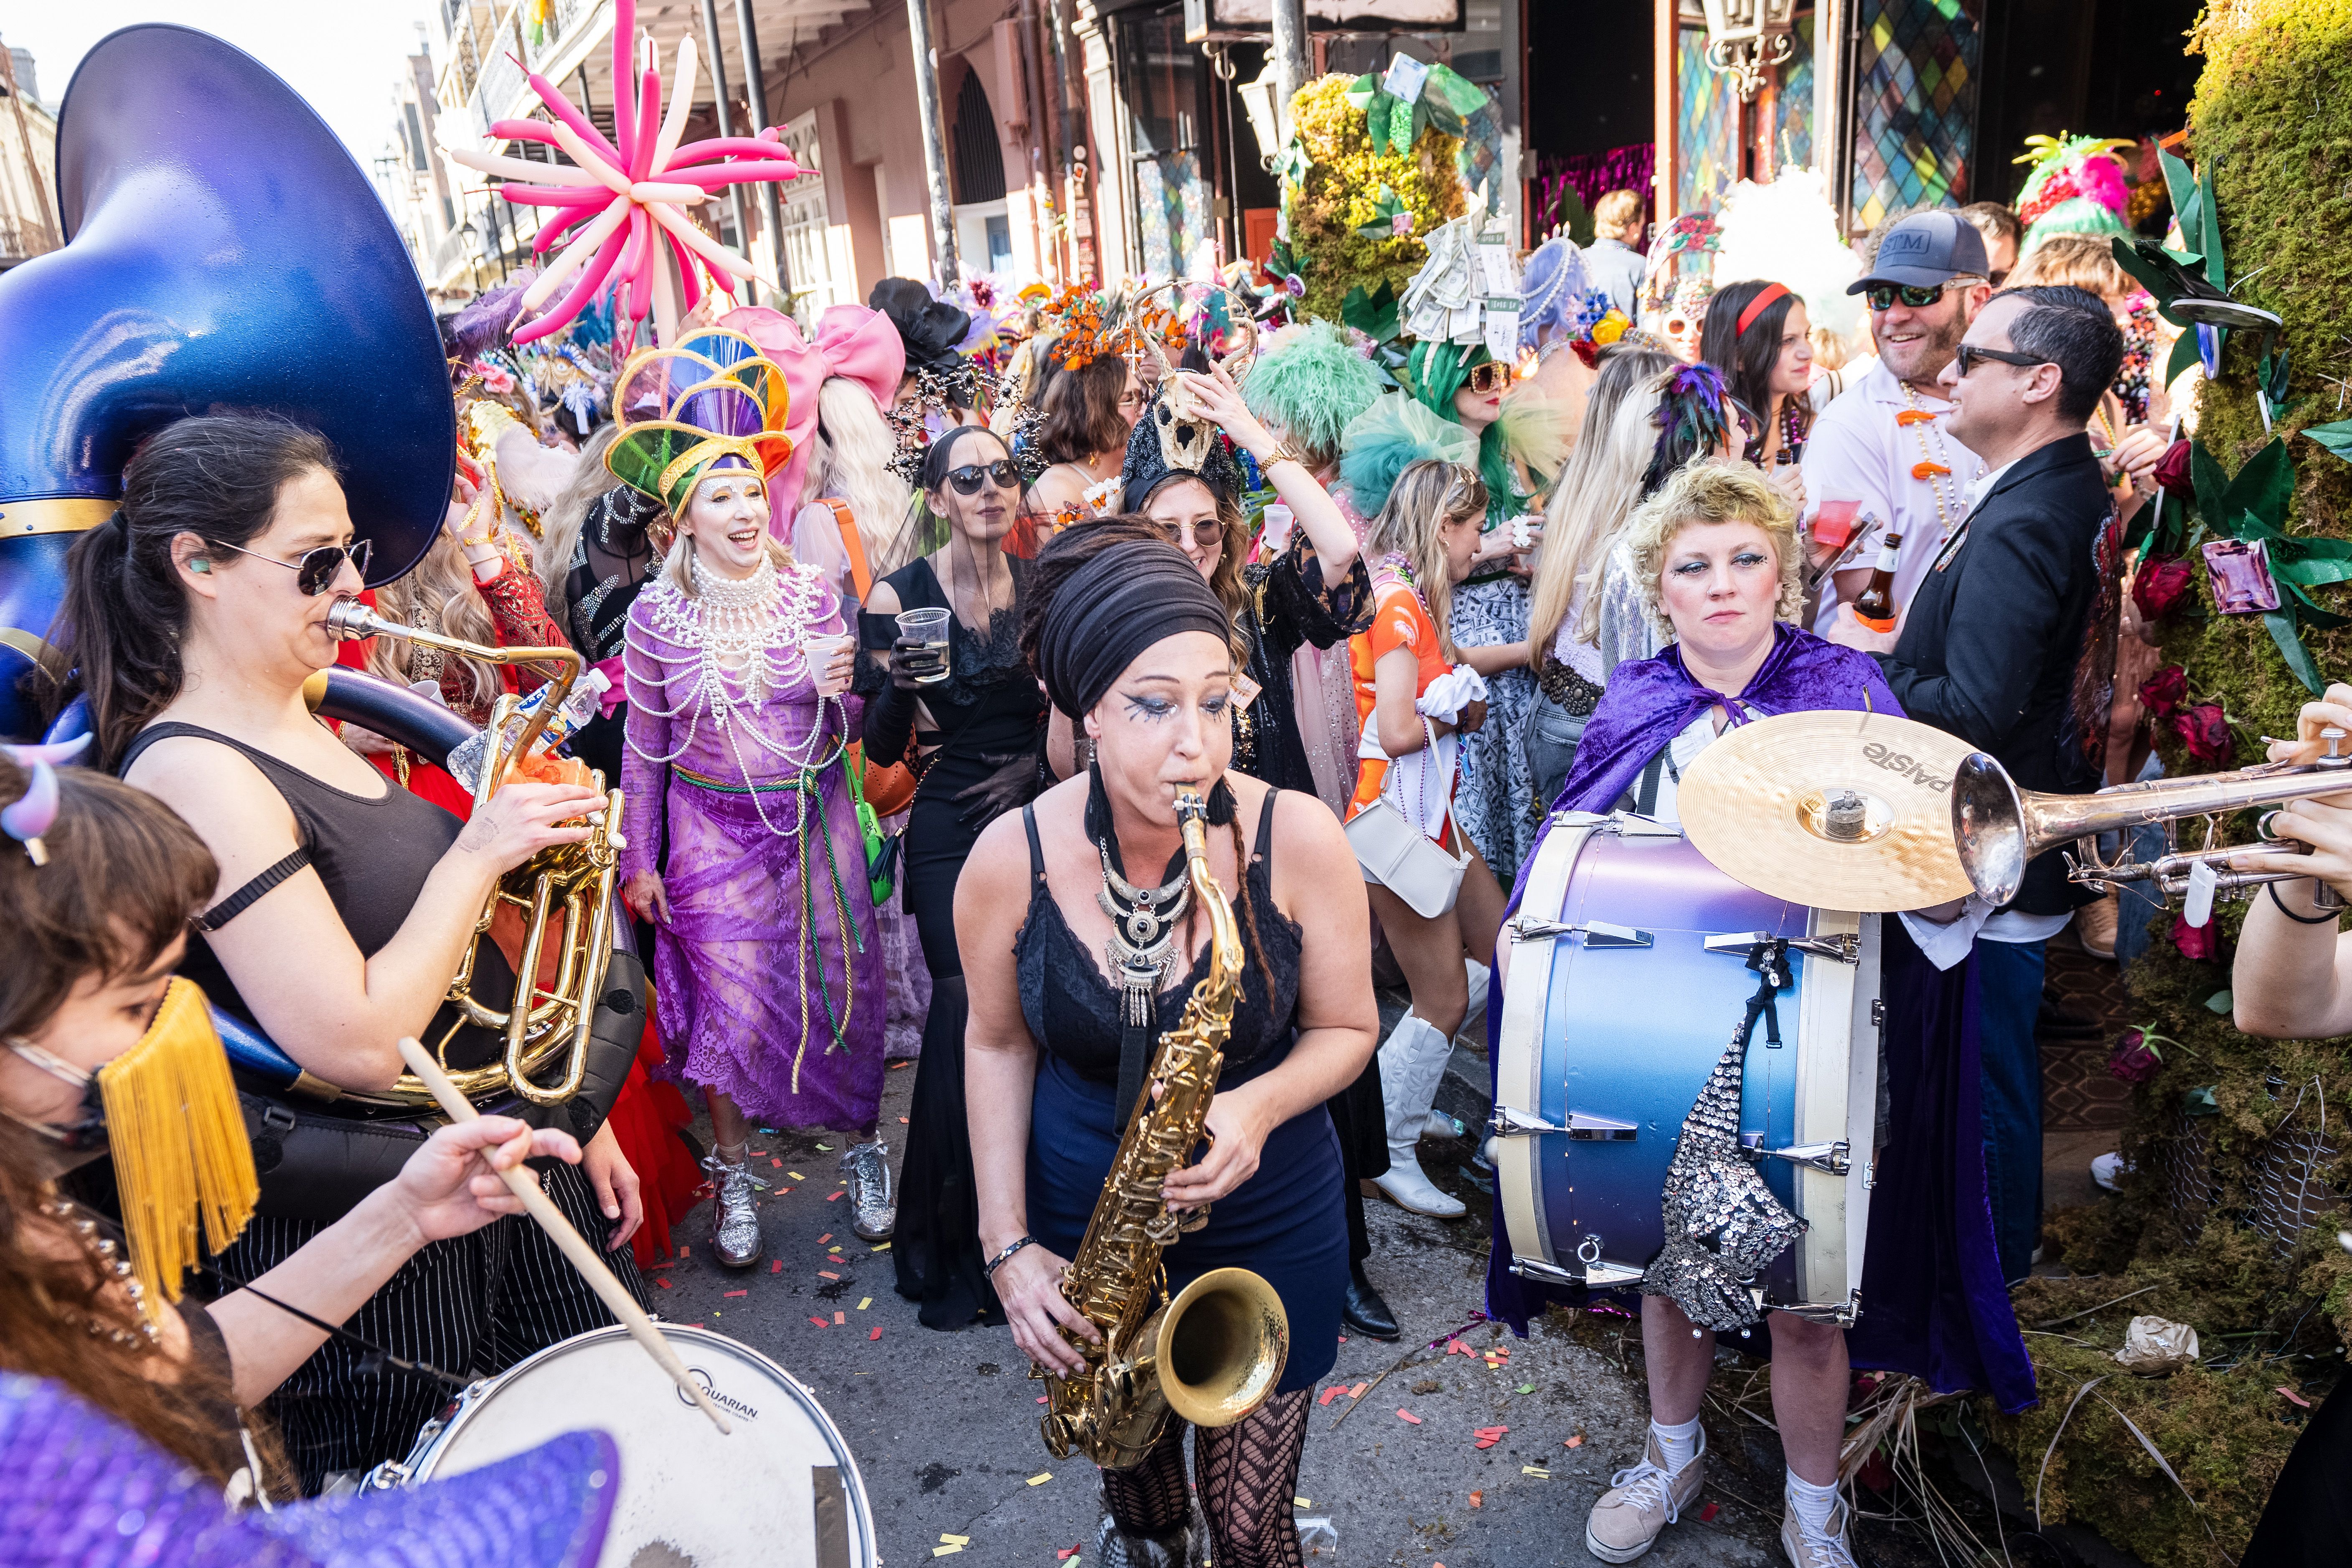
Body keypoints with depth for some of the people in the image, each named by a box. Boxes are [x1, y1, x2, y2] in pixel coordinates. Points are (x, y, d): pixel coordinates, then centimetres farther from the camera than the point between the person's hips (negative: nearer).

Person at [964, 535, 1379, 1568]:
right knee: (1132, 1466, 26)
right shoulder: (1010, 859, -17)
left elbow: (1347, 1029, -6)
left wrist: (1260, 1105, -27)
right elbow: (998, 1041, -1)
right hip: (1084, 1217, 2)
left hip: (1267, 1218, -1)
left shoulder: (1299, 839, -20)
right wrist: (1007, 1244, -5)